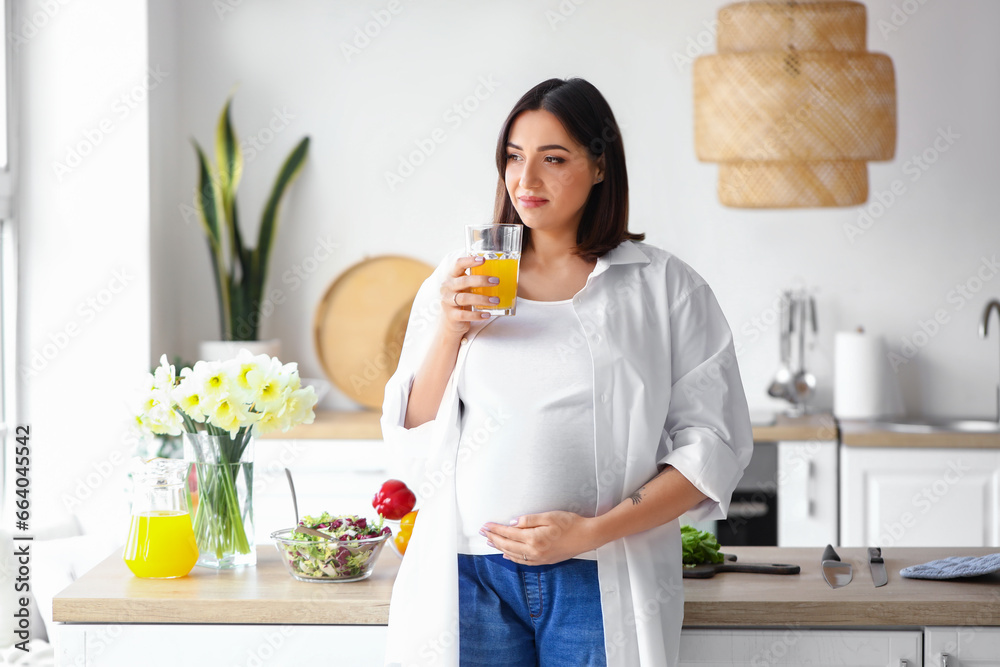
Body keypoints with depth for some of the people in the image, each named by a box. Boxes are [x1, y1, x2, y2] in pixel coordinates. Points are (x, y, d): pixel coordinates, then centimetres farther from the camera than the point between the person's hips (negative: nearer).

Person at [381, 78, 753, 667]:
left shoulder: (664, 286, 2)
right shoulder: (460, 279, 10)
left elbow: (714, 446, -3)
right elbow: (410, 436, 10)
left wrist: (591, 531, -11)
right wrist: (450, 332, -6)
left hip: (601, 581, -1)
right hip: (472, 575, 2)